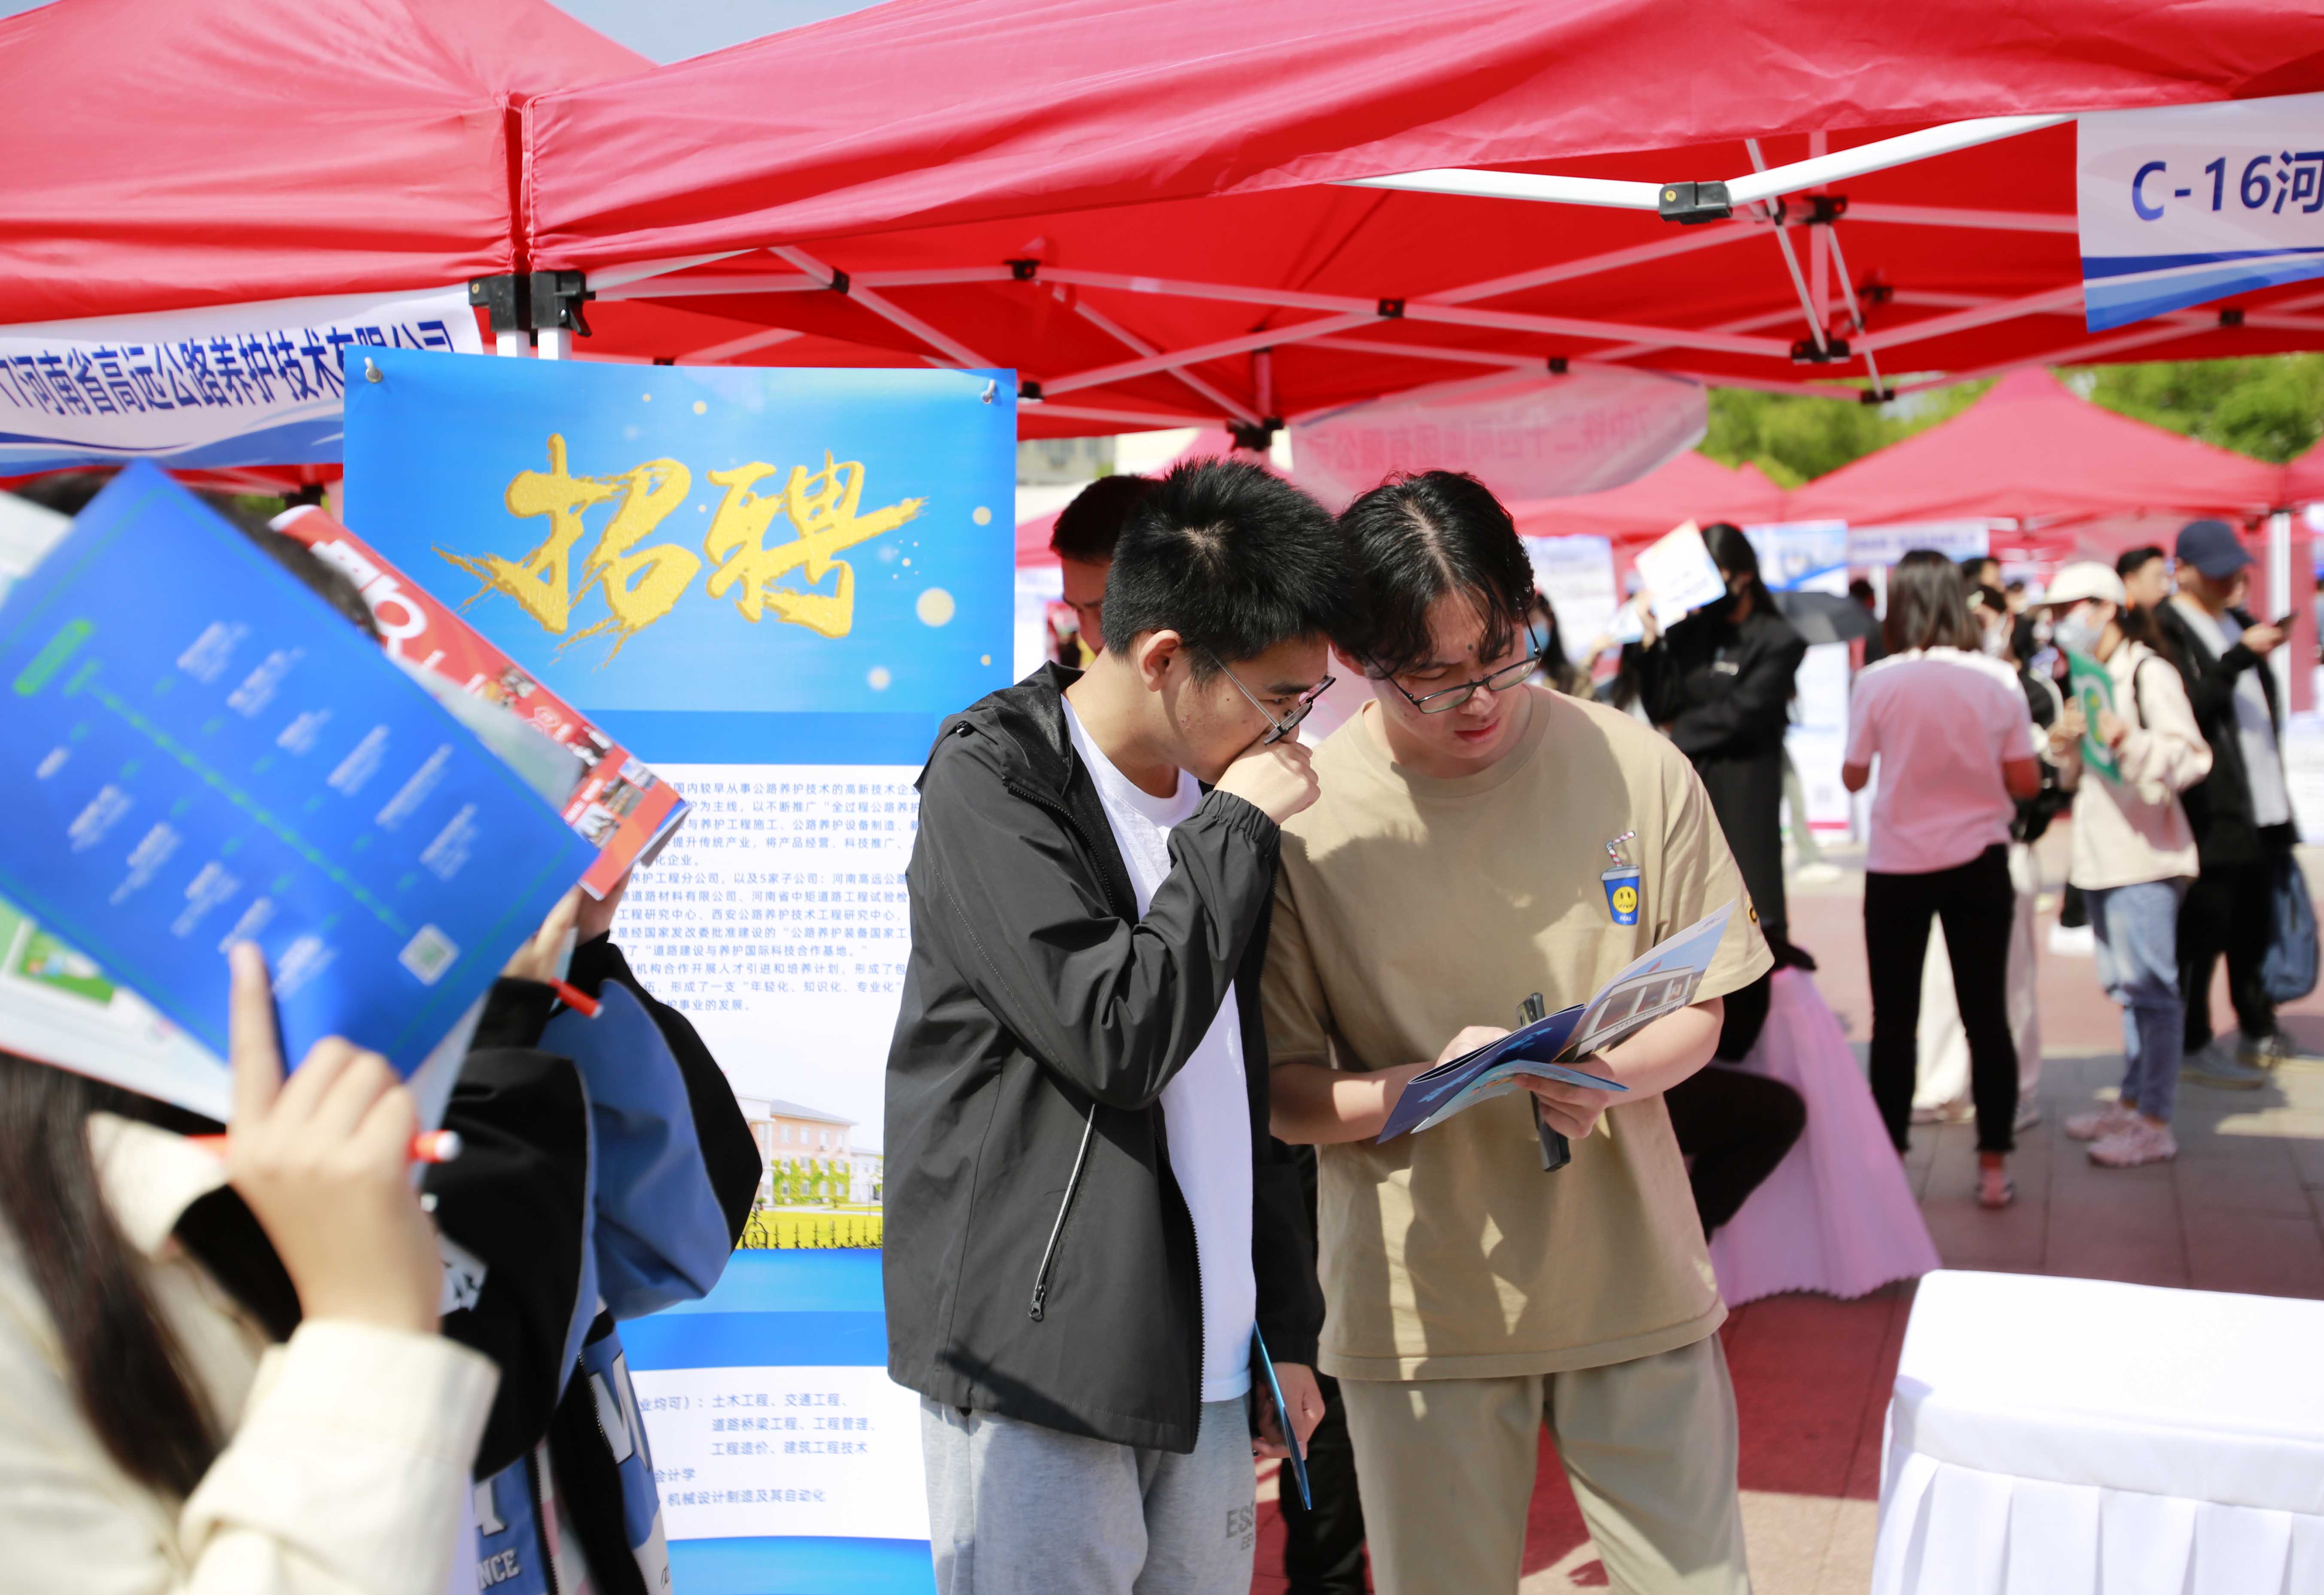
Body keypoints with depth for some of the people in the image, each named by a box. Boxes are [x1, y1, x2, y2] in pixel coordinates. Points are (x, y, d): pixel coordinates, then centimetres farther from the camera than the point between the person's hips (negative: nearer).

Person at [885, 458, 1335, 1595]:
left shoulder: (1217, 798, 12)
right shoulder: (991, 784, -10)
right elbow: (1122, 1035, -21)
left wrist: (1286, 1326, 18)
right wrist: (1234, 829, -11)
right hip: (1038, 1368, -6)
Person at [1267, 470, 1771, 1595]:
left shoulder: (1635, 768, -4)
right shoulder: (1299, 817, -9)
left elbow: (1699, 1014, 5)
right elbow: (1285, 1092, -5)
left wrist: (1610, 1076, -16)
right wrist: (1421, 1087, -24)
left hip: (1633, 1278, 2)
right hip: (1418, 1302, -1)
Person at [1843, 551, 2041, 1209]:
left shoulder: (1878, 681, -10)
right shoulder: (1997, 679, -5)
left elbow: (1853, 778, -1)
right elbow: (2025, 783, -1)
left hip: (1897, 868, -1)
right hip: (1979, 865, 2)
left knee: (1895, 1020, 8)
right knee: (1987, 1016, 8)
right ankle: (1994, 1166, 13)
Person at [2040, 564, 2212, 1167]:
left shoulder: (2149, 672, -9)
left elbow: (2191, 756, -16)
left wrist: (2128, 741, -31)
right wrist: (2064, 745, 1)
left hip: (2144, 853, -9)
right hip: (2102, 854, 9)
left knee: (2150, 985, -7)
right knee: (2126, 985, 14)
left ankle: (2156, 1124, -5)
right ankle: (2132, 1102, 22)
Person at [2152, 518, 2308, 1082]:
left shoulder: (2238, 620, 18)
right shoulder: (2167, 631, -9)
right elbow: (2188, 708, -22)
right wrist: (2241, 656, -28)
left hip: (2261, 804, 8)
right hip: (2211, 811, -8)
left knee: (2255, 924, 15)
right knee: (2203, 930, -4)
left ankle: (2258, 1030, 26)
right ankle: (2195, 1046, 5)